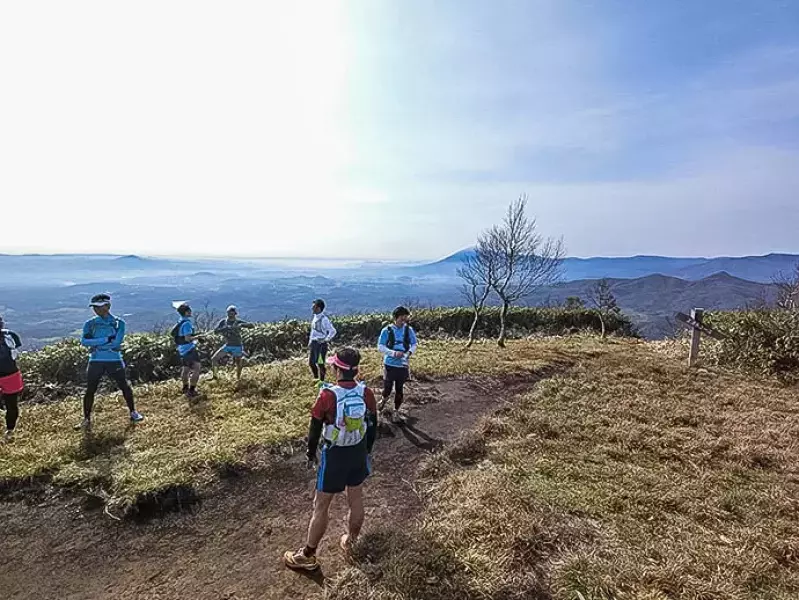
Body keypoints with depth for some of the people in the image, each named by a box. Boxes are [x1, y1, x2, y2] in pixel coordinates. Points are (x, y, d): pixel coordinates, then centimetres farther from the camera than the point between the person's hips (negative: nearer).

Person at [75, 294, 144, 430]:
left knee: (124, 387, 7)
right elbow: (84, 341, -12)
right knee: (90, 390, 3)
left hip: (114, 360, -1)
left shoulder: (118, 323, -2)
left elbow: (117, 341, -15)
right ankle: (86, 419, 17)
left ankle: (133, 412, 22)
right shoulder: (90, 324, 3)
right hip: (96, 361, 2)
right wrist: (106, 339, -19)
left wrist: (96, 344, -13)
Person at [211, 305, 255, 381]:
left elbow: (252, 325, -20)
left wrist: (242, 325, -36)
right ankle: (214, 375, 13)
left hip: (237, 347, -3)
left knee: (239, 365, 1)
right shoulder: (223, 322, 0)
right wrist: (225, 328, -27)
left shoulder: (238, 322, -9)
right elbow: (215, 331, -11)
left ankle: (238, 379, 23)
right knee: (214, 359, -5)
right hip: (227, 345, 3)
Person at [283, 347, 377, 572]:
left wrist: (311, 454, 6)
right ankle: (351, 541, 43)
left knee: (321, 506, 11)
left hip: (334, 455, -4)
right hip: (358, 452, 4)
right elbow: (373, 425, 0)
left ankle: (308, 556, 27)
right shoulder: (366, 393, -12)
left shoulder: (327, 396, -24)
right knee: (356, 499, 23)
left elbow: (315, 429, -12)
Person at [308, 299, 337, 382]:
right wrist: (310, 341, 17)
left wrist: (325, 340, -19)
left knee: (320, 364, 3)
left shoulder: (324, 319, -20)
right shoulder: (315, 317, 6)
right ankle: (316, 378, 34)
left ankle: (321, 381, 19)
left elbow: (333, 331, -23)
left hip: (321, 344, -8)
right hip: (314, 343, 8)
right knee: (311, 362, 15)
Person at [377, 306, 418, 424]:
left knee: (400, 389, 9)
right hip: (390, 364, -2)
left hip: (403, 365, 2)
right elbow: (380, 347, -9)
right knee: (387, 387, 6)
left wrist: (410, 352, -12)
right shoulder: (387, 330, -10)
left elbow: (414, 344, 9)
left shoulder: (409, 330, -2)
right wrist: (393, 353, -21)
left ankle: (396, 411, 26)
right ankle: (384, 402, 40)